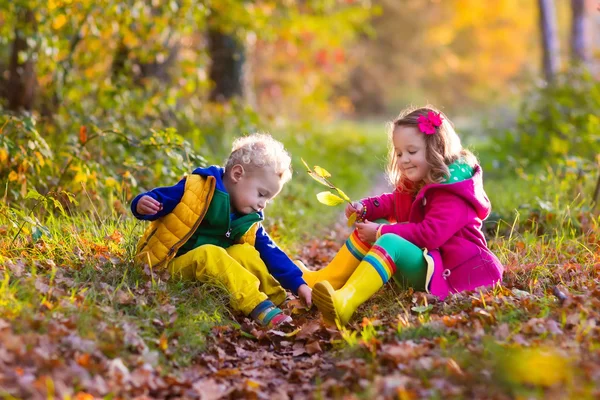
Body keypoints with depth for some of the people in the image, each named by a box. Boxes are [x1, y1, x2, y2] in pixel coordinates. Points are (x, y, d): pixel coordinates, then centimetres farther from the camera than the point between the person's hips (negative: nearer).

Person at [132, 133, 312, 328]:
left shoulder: (249, 221, 6)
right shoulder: (194, 189, -12)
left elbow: (271, 254, 4)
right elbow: (157, 199, -8)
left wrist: (298, 284, -5)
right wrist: (142, 204, -33)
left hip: (212, 266, 6)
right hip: (172, 265, -6)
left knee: (244, 253, -17)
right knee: (209, 254, -34)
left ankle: (278, 301, -14)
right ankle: (259, 308, -40)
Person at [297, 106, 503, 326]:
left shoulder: (453, 192, -19)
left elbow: (430, 235, -28)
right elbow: (393, 203, 22)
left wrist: (381, 233, -24)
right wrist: (365, 208, 0)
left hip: (445, 270, -10)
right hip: (422, 260, 10)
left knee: (389, 242, -33)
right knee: (372, 226, 2)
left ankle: (344, 303, -55)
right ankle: (325, 281, -1)